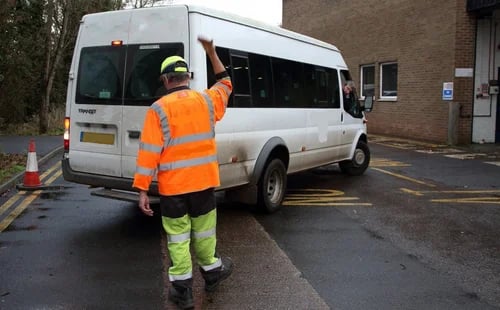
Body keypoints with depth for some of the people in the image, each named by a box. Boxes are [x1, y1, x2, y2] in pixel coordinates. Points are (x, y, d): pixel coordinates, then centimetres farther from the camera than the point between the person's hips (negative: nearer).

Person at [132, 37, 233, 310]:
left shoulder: (158, 109, -9)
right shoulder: (207, 100, 2)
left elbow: (149, 152, -12)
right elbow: (225, 84, 25)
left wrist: (142, 189, -8)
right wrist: (211, 52, 30)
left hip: (172, 185, -3)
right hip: (204, 181, 3)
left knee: (178, 237, 7)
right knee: (203, 230, 20)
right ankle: (211, 271, 38)